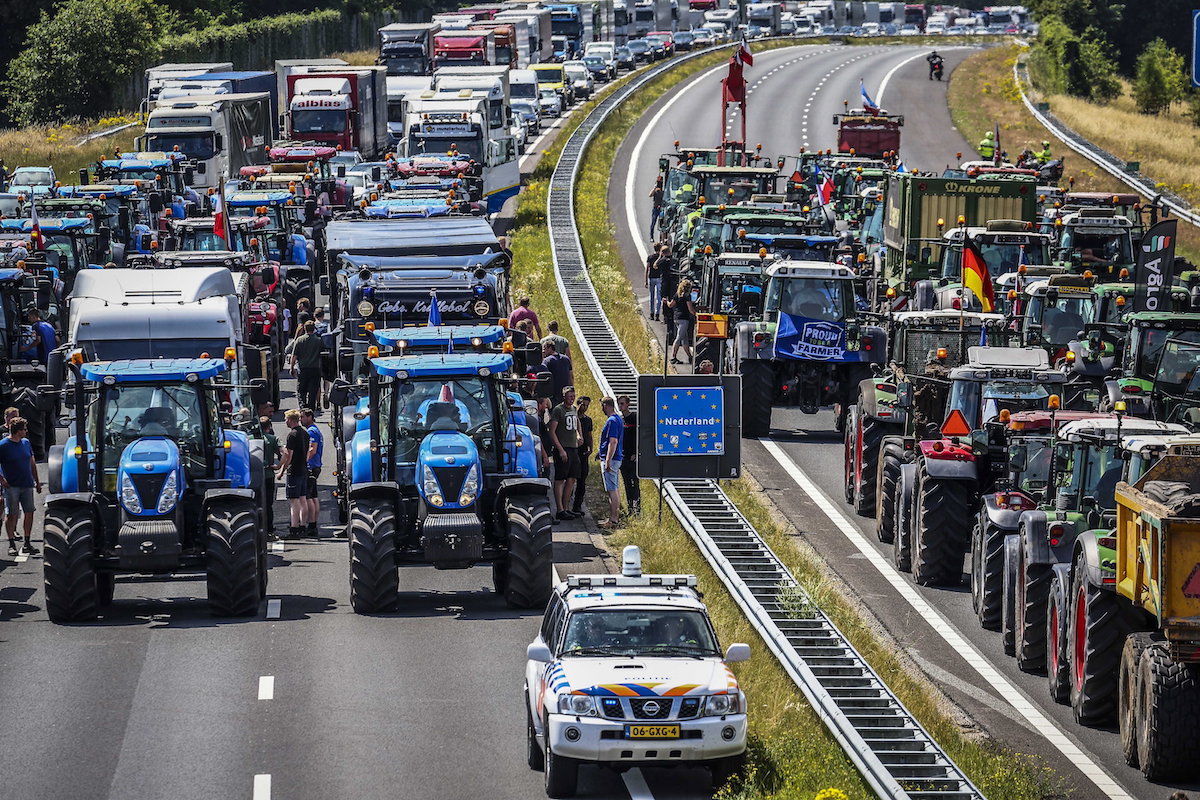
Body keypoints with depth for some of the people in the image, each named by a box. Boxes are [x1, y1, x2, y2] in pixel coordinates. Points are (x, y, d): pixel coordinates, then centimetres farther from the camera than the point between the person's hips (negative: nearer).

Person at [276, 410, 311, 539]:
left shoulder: (292, 435, -15)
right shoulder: (305, 433, 12)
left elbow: (289, 456, -17)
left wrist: (281, 471, -10)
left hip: (294, 471, -9)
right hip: (304, 470, 9)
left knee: (294, 501, -9)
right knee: (303, 499, 13)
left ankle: (294, 529, -11)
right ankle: (302, 526, 17)